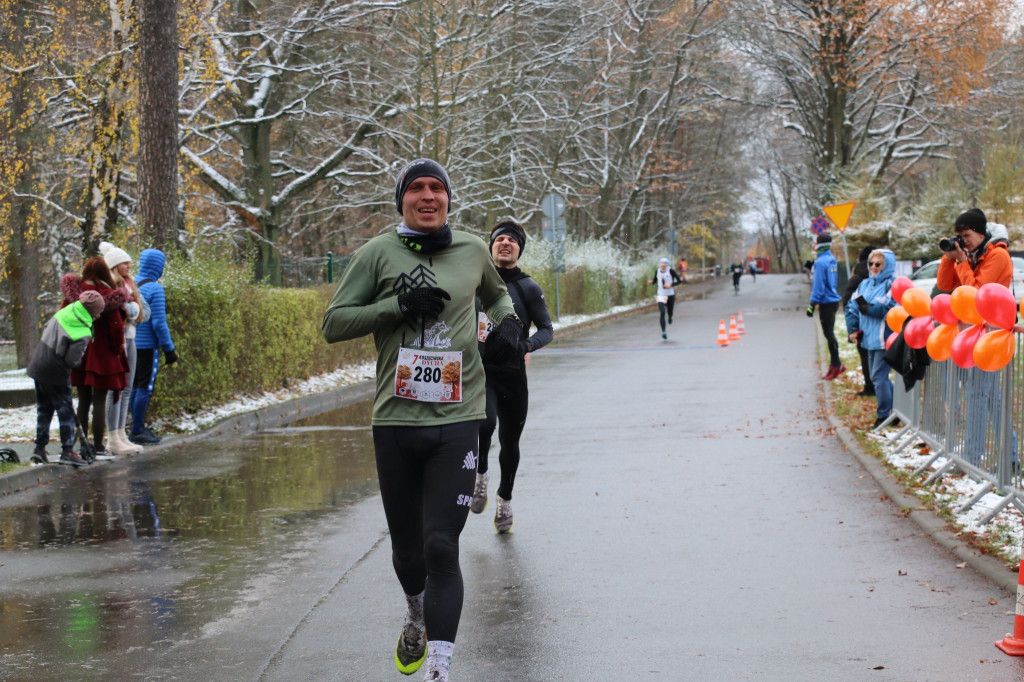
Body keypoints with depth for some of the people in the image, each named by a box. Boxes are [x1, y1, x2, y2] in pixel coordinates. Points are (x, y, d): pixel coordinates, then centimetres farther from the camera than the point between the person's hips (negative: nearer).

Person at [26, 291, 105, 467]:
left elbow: (46, 328, 16)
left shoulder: (64, 312, 1)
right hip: (56, 373, -7)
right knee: (65, 411, 3)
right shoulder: (84, 334, -18)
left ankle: (39, 448, 19)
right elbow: (72, 360, -19)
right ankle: (67, 451, 2)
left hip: (37, 366, 7)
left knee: (44, 409, 17)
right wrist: (78, 362, 3)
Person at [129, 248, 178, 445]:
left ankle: (139, 427, 24)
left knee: (134, 387, 15)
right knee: (145, 388, -2)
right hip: (148, 346, -8)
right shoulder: (155, 289, -14)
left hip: (131, 345, 8)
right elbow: (159, 323, -16)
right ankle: (137, 432, 0)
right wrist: (169, 349, -10)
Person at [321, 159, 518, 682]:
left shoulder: (472, 250, 10)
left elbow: (495, 294, 32)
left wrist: (507, 322, 10)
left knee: (441, 547, -10)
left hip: (457, 422, 0)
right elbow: (333, 324, -2)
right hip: (395, 422, 0)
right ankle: (417, 619, 44)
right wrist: (399, 305, -13)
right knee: (407, 547, 13)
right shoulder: (379, 252, 2)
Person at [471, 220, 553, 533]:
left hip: (512, 375, 0)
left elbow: (547, 330, -2)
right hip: (479, 370, 0)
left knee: (510, 443, 9)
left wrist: (526, 345, -21)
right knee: (485, 423, -29)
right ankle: (480, 475, -2)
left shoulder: (527, 288, -1)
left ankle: (505, 499, 33)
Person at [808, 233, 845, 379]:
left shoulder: (820, 262, -17)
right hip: (833, 300, 9)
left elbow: (819, 286, -18)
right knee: (830, 334, 14)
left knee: (829, 334, -3)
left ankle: (836, 365, 1)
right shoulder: (832, 259, 11)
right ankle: (836, 364, 18)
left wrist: (812, 305, -14)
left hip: (826, 302, -9)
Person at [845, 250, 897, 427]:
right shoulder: (865, 284, 15)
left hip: (884, 340, -8)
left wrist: (867, 308, -17)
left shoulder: (892, 284, -9)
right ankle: (893, 410, 26)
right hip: (869, 339, 8)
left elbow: (890, 308, -23)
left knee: (879, 377, -7)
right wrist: (853, 329, 5)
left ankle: (884, 415, 3)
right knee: (878, 377, 14)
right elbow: (851, 306, 16)